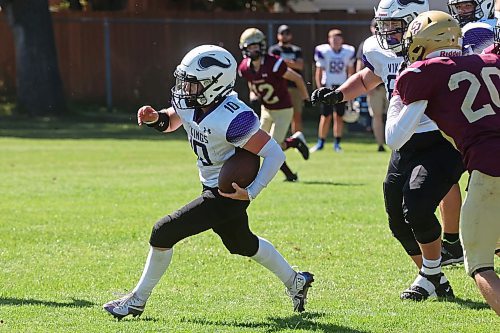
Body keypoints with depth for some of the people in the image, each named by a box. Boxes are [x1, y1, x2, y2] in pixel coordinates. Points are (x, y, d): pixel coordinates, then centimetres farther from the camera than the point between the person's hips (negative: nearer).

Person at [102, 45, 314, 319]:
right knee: (242, 244, 28)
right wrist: (155, 118, -8)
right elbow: (171, 122, 15)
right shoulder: (190, 103, -9)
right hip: (213, 186, 9)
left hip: (229, 194, -9)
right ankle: (296, 282, 47)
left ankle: (137, 300, 6)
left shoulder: (233, 119, -32)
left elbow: (275, 154, -28)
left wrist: (251, 192, -30)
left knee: (164, 232, -10)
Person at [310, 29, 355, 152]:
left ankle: (337, 143, 11)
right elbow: (319, 71, -3)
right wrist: (320, 88, -9)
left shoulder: (348, 52, 1)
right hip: (327, 86, -2)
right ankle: (320, 143, 8)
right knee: (326, 116, -2)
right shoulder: (323, 51, -7)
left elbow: (350, 71, 12)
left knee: (339, 116, 3)